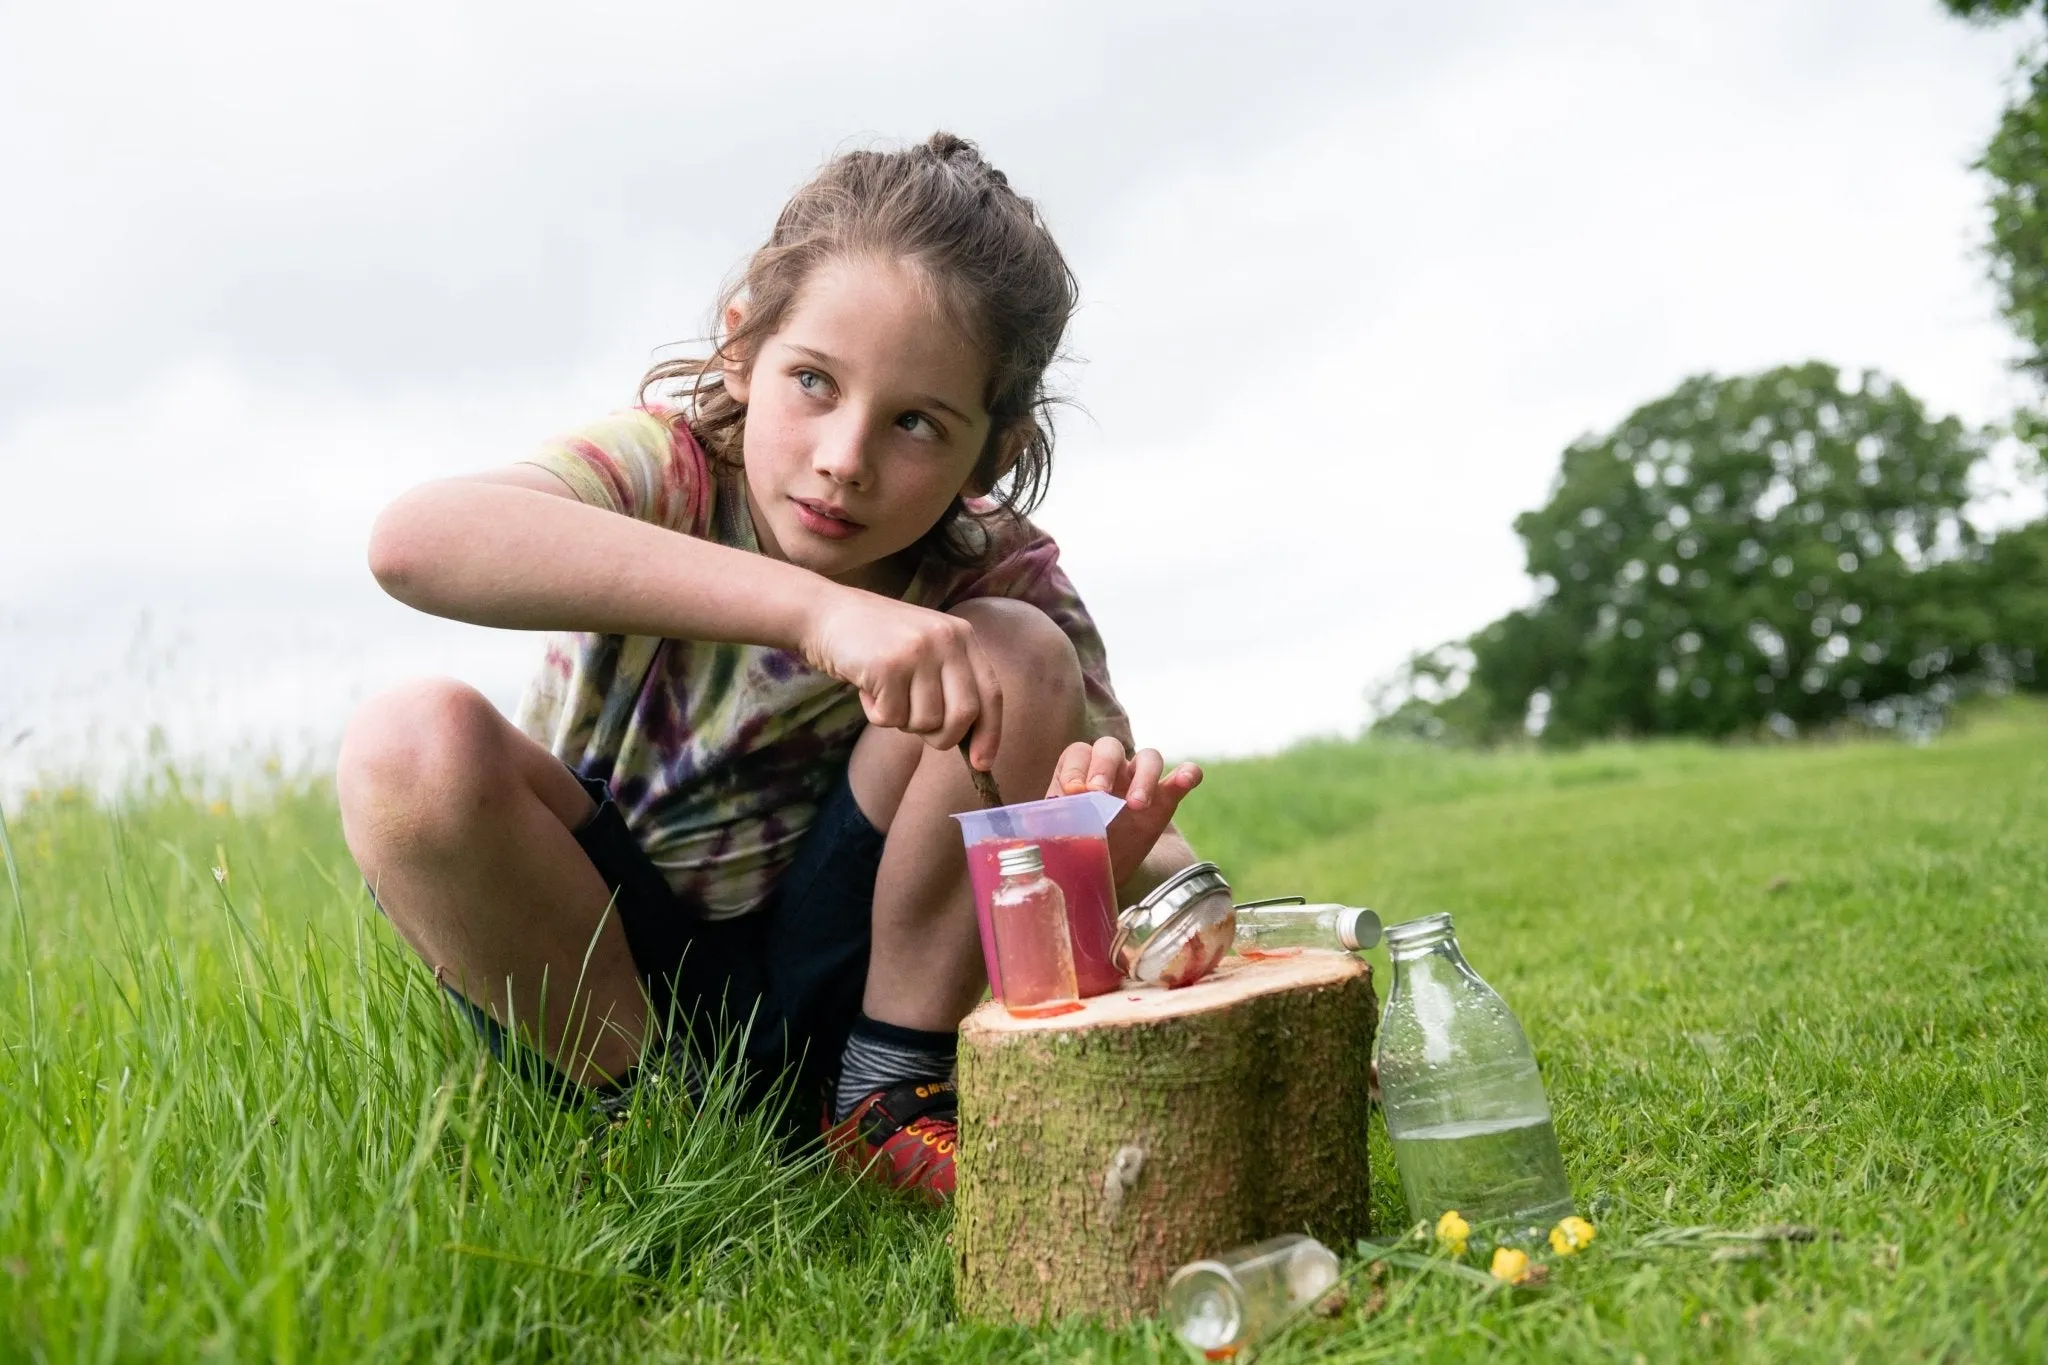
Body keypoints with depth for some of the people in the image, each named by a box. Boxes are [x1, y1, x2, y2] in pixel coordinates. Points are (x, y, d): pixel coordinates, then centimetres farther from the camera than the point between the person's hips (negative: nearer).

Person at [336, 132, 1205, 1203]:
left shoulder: (999, 578, -10)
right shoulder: (677, 465, -18)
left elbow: (1167, 870, -11)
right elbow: (411, 541, -41)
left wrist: (1109, 861, -38)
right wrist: (815, 605, -49)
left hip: (831, 973, 2)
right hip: (585, 972, -1)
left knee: (1021, 654, -19)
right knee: (413, 745, -30)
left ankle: (892, 1087, -8)